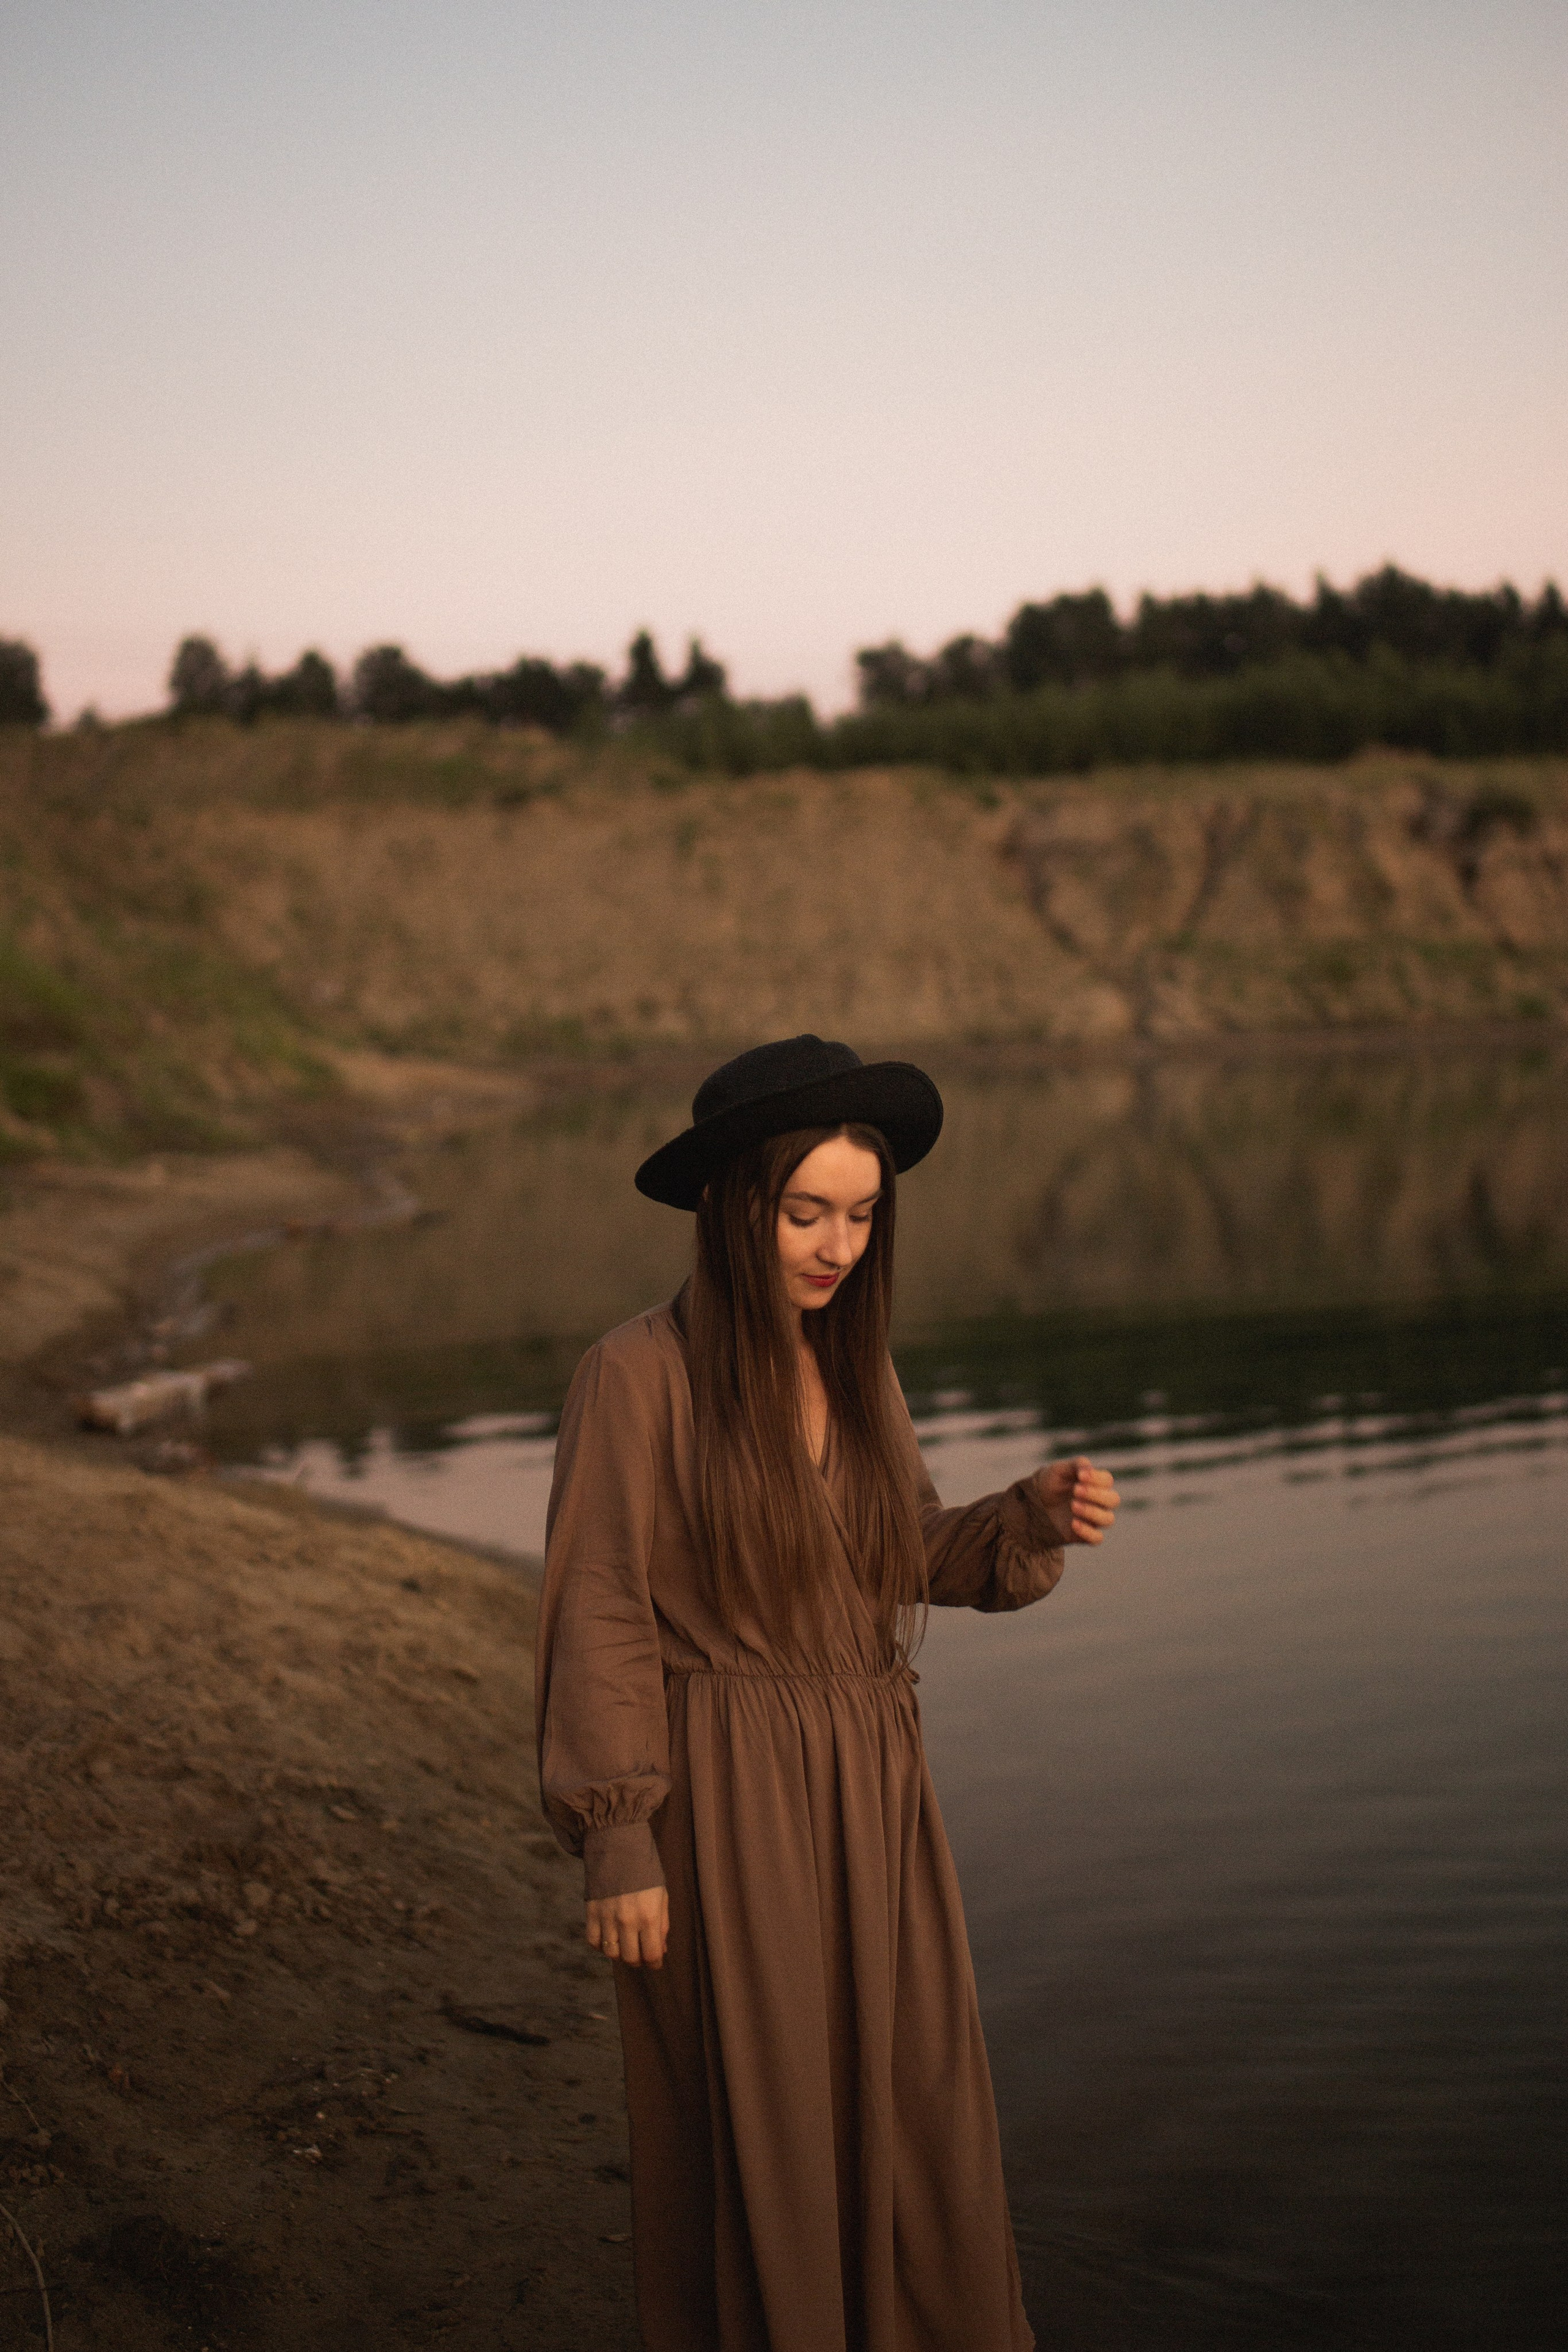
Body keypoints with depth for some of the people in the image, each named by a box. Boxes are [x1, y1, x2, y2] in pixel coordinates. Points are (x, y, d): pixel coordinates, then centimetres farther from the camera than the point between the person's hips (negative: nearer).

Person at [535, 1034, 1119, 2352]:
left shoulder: (856, 1367, 5)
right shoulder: (642, 1375, -14)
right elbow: (600, 1622, -12)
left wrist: (1036, 1516, -6)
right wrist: (620, 1848, -13)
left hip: (873, 1791, 6)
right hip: (723, 1801, -6)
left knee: (918, 2110, 13)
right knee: (750, 2131, 7)